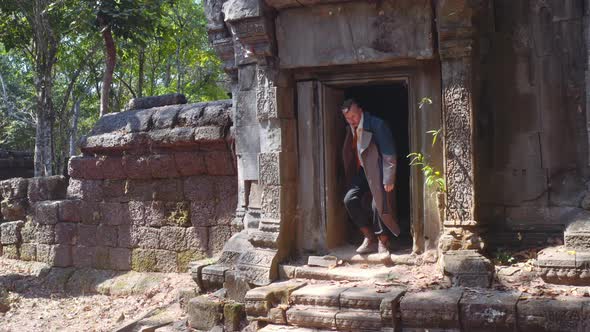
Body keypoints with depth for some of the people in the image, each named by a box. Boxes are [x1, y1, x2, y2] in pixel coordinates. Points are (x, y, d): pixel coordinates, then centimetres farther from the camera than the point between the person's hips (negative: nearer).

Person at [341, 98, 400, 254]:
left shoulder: (377, 125, -16)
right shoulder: (350, 129, 5)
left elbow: (389, 154, -17)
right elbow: (349, 155, 10)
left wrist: (388, 179, -20)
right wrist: (350, 179, 5)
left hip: (378, 171, -6)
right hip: (362, 171, 6)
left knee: (379, 205, -5)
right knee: (350, 199, -7)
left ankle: (383, 242, 16)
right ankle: (370, 238, 3)